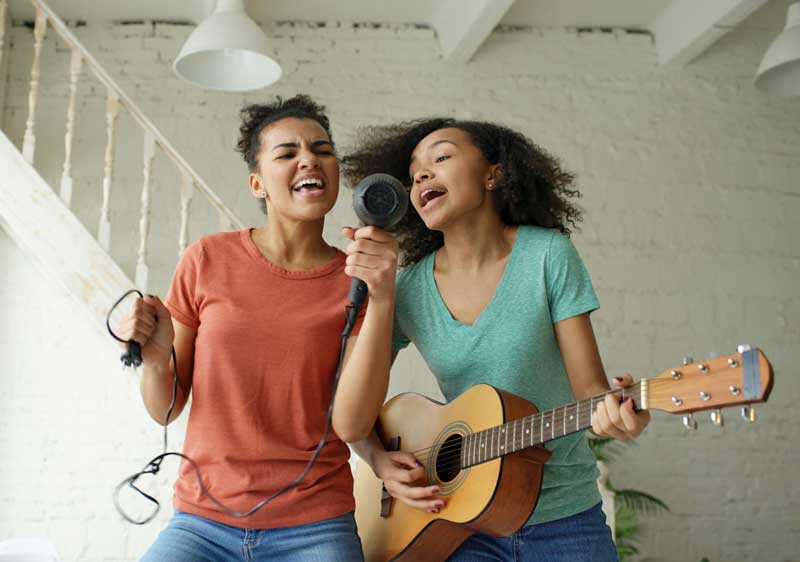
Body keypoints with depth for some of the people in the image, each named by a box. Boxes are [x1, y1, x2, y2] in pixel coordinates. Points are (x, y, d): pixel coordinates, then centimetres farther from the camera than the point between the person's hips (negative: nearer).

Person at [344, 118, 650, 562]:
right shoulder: (406, 290, -5)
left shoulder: (547, 254, -10)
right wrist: (379, 461, -12)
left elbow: (588, 387, -10)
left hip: (564, 520, -1)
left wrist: (616, 412, -31)